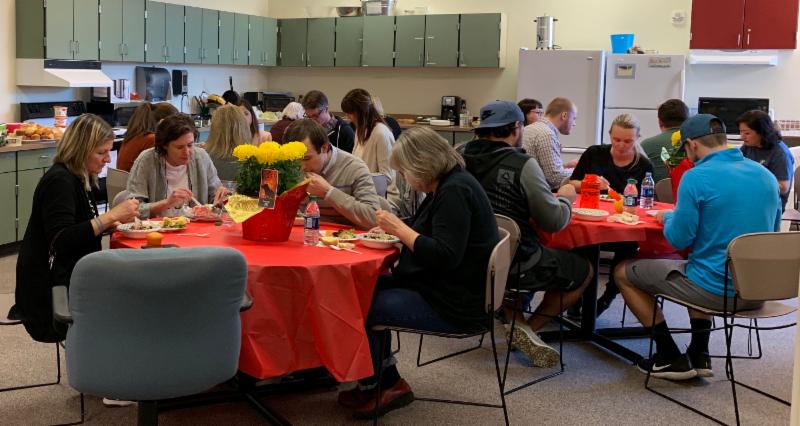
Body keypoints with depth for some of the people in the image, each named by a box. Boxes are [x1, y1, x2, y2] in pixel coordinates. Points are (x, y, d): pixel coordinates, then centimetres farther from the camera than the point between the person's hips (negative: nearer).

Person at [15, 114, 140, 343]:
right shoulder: (59, 181, -16)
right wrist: (110, 216, -26)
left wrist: (111, 223, 2)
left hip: (69, 277, 9)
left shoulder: (79, 178, 12)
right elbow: (61, 241, -26)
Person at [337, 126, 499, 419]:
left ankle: (372, 388, 14)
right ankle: (386, 382, 13)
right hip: (440, 288, 11)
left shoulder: (455, 191, -20)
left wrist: (399, 228, -20)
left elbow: (444, 257, -28)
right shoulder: (449, 185, 11)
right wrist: (396, 230, 3)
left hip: (457, 306, -11)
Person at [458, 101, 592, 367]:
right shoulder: (522, 165, -19)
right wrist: (565, 198, 8)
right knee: (583, 270, 16)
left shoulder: (460, 154, -3)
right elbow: (554, 222, -13)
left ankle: (516, 322, 19)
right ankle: (529, 329, 13)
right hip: (516, 265, -6)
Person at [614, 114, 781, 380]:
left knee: (624, 273, 11)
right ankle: (699, 356, 29)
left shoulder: (697, 178, -16)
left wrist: (667, 217, 9)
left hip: (717, 291, -7)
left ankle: (671, 359, 14)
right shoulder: (767, 176, 5)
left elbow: (680, 240, -13)